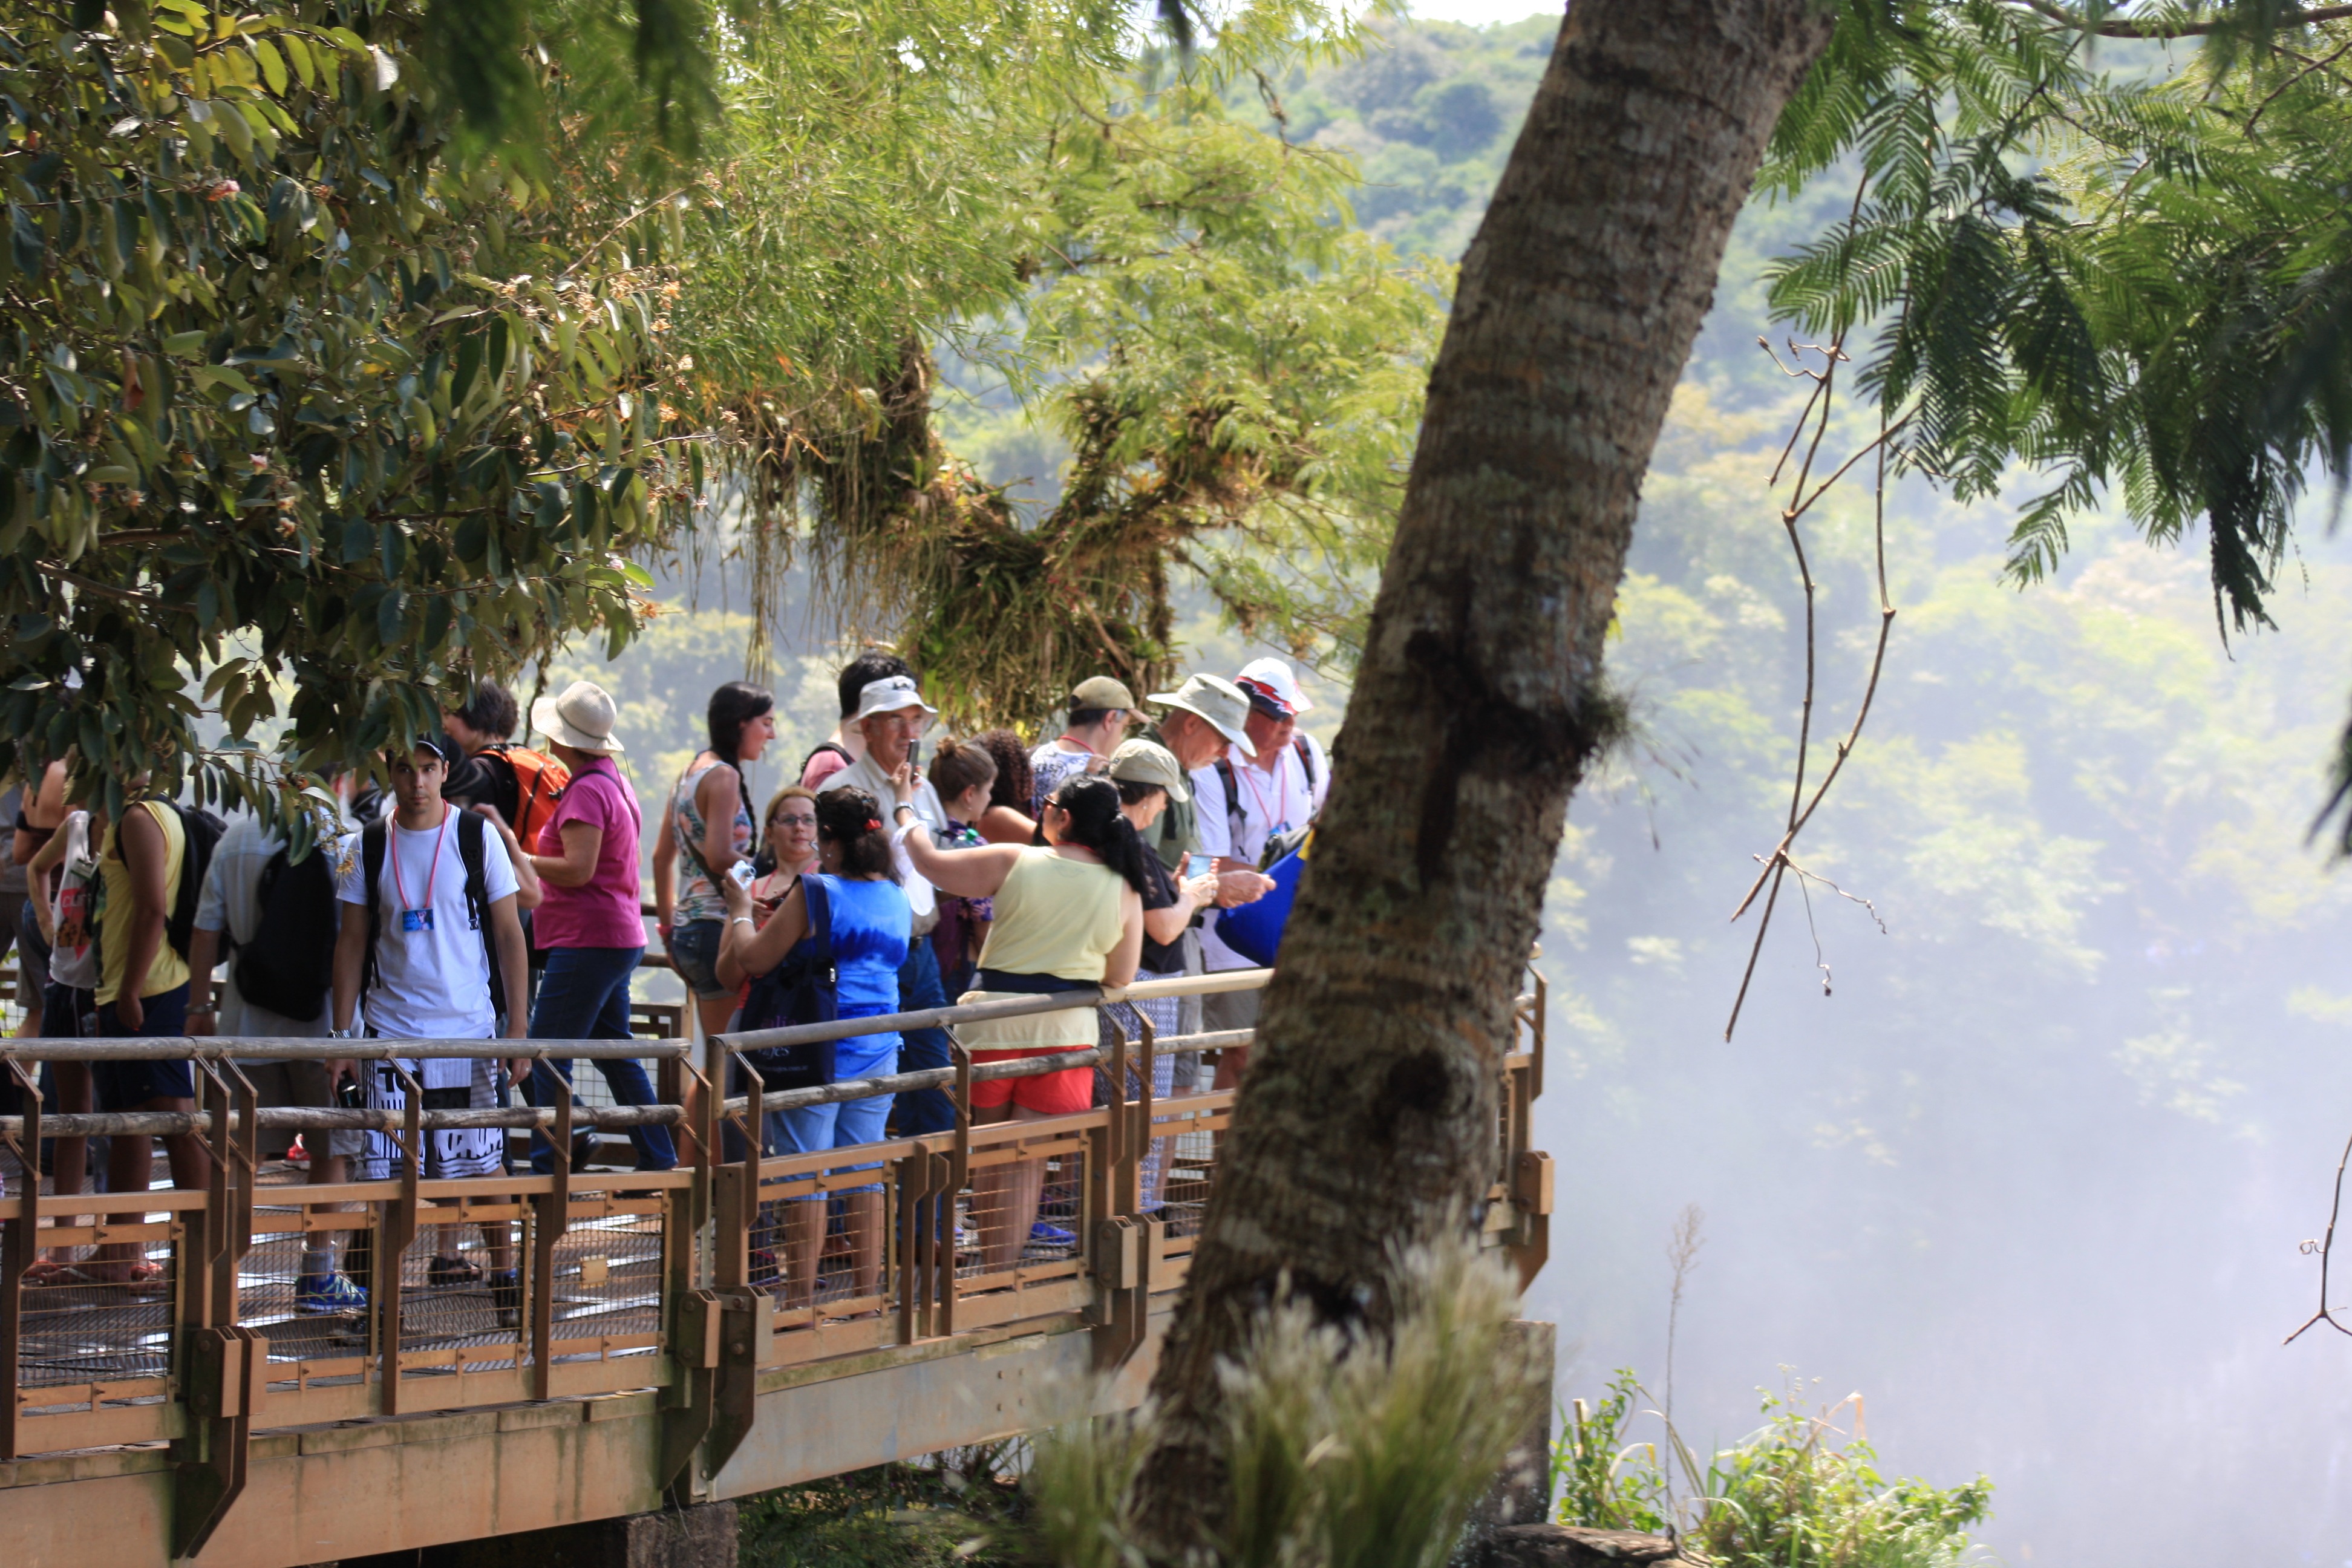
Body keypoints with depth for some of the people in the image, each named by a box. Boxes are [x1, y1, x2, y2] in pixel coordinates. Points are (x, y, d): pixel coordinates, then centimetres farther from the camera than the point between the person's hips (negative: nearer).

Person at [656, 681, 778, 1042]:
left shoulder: (691, 772, 17)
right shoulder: (724, 776, -10)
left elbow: (662, 857, 22)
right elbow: (719, 858, -21)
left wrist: (667, 925, 25)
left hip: (687, 928, 10)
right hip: (718, 926, -10)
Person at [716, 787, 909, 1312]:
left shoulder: (815, 893, -11)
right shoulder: (897, 900, 9)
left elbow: (753, 960, -10)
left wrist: (741, 911, 8)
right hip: (878, 1052, 6)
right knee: (865, 1175, 10)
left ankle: (801, 1300, 0)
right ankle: (865, 1301, 13)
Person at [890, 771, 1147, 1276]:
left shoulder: (1014, 862, -7)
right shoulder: (1123, 890, -2)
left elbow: (930, 862, 2)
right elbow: (1120, 977, 5)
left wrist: (904, 807, 18)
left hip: (993, 1018, -1)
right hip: (1066, 1027, 1)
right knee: (1028, 1160, 4)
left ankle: (990, 1266, 20)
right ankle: (1003, 1275, 1)